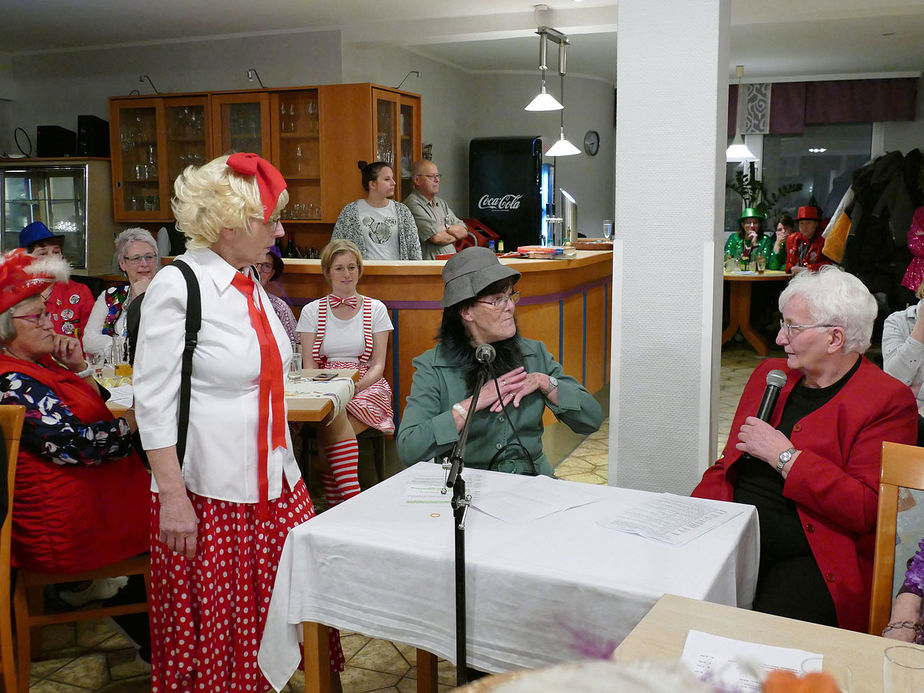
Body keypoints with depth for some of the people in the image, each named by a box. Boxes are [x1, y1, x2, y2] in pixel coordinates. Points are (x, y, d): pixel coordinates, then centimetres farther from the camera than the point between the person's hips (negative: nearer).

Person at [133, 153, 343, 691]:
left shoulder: (251, 283, 10)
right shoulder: (177, 287, -14)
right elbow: (154, 402, -15)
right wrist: (173, 498, -18)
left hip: (275, 480, 7)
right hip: (208, 492, -7)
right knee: (214, 635, 7)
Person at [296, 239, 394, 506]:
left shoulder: (375, 309, 9)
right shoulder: (312, 311, 10)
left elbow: (378, 365, 3)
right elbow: (308, 366, 5)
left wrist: (356, 385, -17)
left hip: (367, 387, -1)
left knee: (332, 425, -32)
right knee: (333, 413, -35)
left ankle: (334, 502, -26)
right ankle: (352, 500, -35)